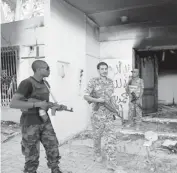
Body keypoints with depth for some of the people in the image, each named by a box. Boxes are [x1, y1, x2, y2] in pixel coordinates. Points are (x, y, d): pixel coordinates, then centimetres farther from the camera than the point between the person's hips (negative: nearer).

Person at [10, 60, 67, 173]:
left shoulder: (45, 84, 8)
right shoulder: (27, 83, -16)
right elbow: (13, 104, -24)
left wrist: (57, 106, 3)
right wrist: (37, 104, -28)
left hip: (45, 121, 7)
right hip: (30, 124, -7)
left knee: (53, 148, 12)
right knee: (32, 155, 6)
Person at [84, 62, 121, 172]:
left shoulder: (110, 82, 6)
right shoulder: (93, 81, -8)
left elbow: (111, 96, 13)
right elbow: (86, 96, -11)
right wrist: (97, 100, -21)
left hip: (109, 114, 3)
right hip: (97, 114, -3)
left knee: (111, 138, -2)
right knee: (97, 136, 13)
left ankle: (112, 163, 6)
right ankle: (98, 154, 38)